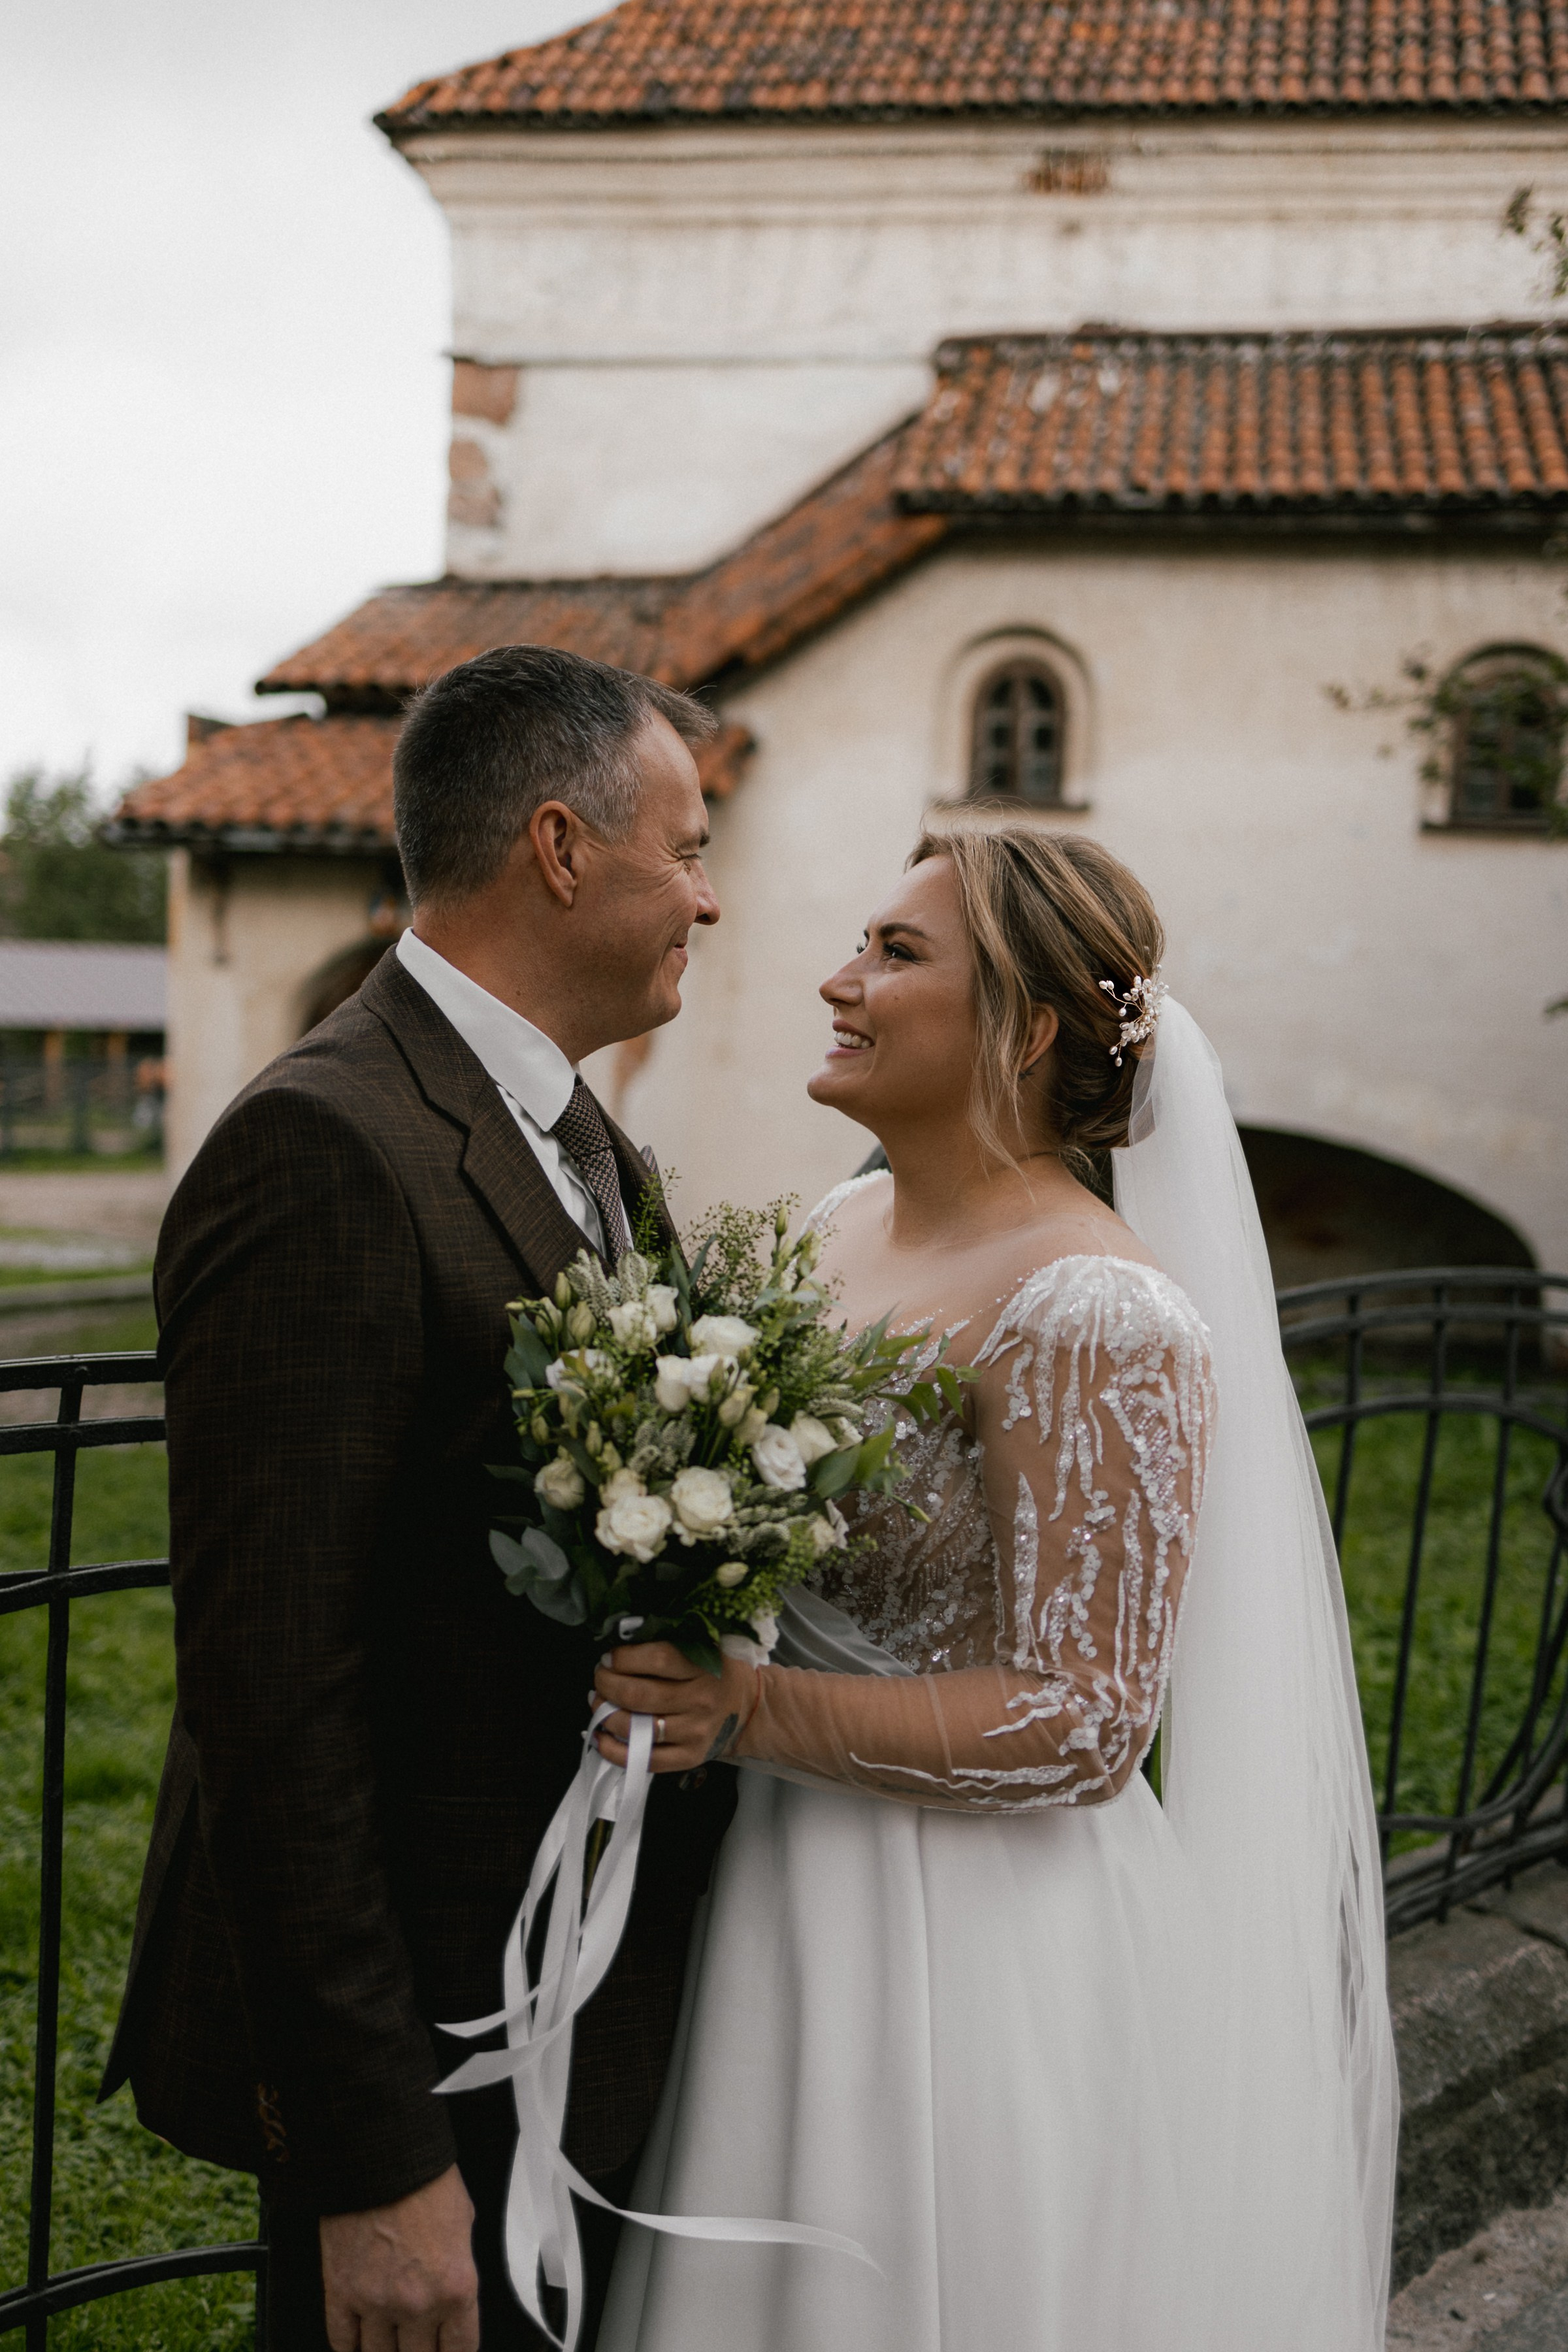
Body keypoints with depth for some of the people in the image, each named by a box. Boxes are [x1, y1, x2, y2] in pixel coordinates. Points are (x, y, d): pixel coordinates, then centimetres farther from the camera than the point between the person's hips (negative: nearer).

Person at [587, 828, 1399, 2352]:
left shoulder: (1089, 1315, -22)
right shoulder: (849, 1225, 4)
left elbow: (1083, 1725, -22)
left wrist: (749, 1712, -28)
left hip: (978, 1944, -8)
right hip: (800, 1893, 8)